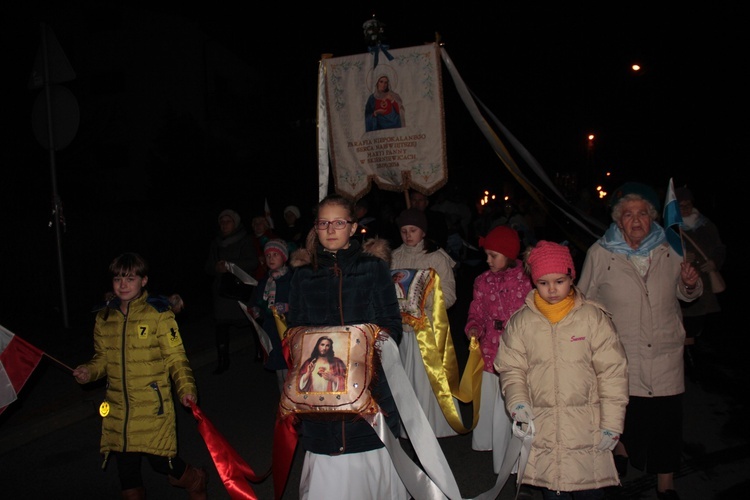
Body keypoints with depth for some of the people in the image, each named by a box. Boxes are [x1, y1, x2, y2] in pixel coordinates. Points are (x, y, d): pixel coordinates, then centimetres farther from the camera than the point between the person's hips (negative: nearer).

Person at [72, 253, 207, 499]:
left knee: (161, 461, 2)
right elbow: (103, 357, 16)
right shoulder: (104, 317, 6)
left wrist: (186, 388, -23)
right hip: (118, 407, 4)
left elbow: (175, 357, -9)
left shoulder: (158, 313, -8)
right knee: (125, 465, 11)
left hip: (153, 406, -4)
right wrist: (90, 371, -5)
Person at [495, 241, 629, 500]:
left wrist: (612, 423, -3)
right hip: (541, 428, 2)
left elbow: (612, 372, -1)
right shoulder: (521, 321, 2)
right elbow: (511, 368, 7)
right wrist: (517, 400, -11)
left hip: (586, 429, -1)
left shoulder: (593, 317, -3)